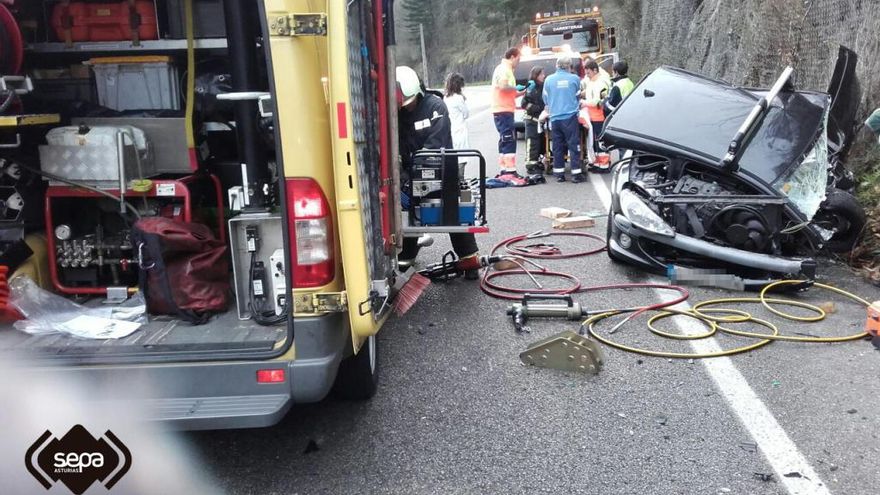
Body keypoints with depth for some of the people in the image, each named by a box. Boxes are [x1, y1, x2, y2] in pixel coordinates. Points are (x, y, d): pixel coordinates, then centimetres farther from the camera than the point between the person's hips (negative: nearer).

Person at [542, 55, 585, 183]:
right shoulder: (574, 79, -1)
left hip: (555, 118, 2)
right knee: (574, 145, 1)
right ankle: (576, 173, -1)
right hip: (570, 117, -2)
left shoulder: (548, 80, 2)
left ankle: (559, 174, 11)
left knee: (558, 146, 8)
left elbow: (546, 100, 12)